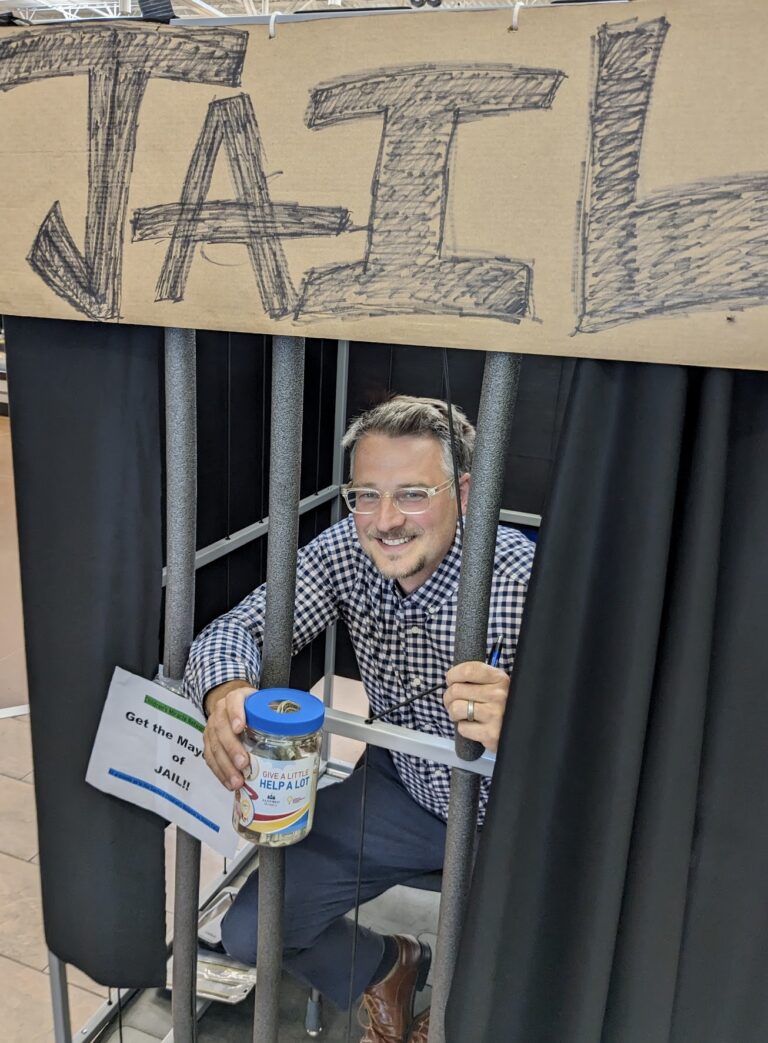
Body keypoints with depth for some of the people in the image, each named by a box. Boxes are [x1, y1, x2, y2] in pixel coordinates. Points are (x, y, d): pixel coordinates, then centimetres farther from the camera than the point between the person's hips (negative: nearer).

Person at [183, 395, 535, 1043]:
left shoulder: (525, 578, -27)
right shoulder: (346, 550, -14)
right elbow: (238, 627, -14)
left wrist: (520, 725, -54)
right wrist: (228, 691, -39)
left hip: (512, 815, -3)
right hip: (403, 792, 3)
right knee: (252, 931, -5)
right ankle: (387, 971, 29)